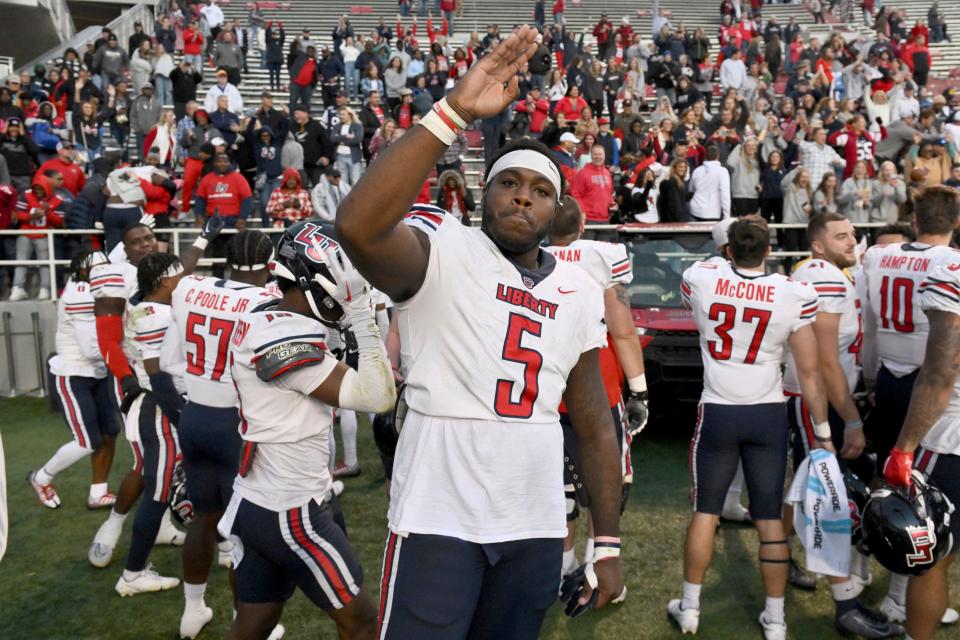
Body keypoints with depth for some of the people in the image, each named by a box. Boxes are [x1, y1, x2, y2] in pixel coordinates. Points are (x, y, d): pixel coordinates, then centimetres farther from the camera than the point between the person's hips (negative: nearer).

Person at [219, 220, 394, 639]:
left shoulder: (269, 322, 7)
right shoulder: (285, 336, -23)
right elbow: (376, 398, -23)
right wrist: (365, 317, -22)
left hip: (256, 503, 9)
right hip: (289, 512, -9)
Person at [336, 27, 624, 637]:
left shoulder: (580, 291, 6)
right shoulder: (443, 250, -9)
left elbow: (594, 425, 9)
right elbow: (358, 227, -32)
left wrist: (608, 545, 8)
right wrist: (455, 111, -31)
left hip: (536, 528, 5)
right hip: (438, 519, -5)